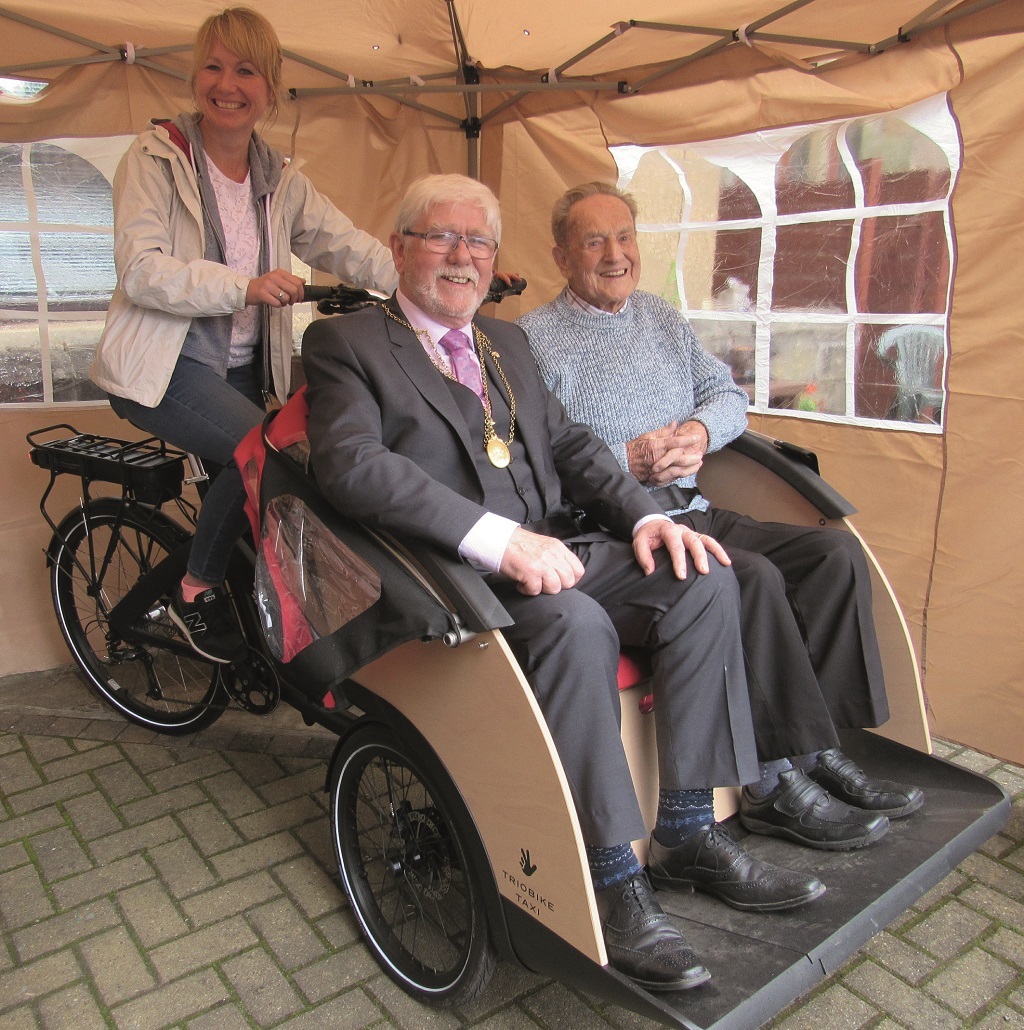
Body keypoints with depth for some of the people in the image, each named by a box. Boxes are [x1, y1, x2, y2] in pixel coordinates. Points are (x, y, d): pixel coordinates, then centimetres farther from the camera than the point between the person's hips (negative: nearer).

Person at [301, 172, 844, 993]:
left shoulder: (507, 341, 23)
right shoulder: (346, 342, 0)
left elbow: (567, 441, 21)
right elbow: (351, 465, -17)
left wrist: (644, 514, 1)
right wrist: (496, 538, -27)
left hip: (554, 549, 7)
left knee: (703, 580, -12)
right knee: (577, 623, -33)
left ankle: (689, 834, -3)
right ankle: (611, 878, -17)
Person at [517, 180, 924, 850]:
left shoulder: (664, 320, 21)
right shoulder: (535, 340, -1)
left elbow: (729, 394, 17)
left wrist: (701, 429, -5)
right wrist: (626, 461, -18)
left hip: (692, 513, 7)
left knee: (837, 552, -10)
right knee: (753, 576, -28)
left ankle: (820, 750, -7)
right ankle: (781, 781, -15)